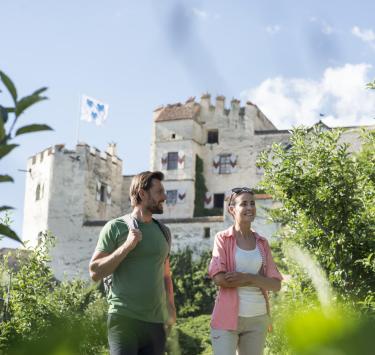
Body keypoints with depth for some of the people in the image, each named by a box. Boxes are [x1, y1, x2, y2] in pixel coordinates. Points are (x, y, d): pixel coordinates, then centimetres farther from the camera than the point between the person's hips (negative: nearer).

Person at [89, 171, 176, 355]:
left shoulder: (163, 231, 15)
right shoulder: (115, 227, 0)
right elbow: (95, 272, -4)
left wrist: (170, 305, 8)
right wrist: (127, 246, -12)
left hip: (157, 321, 5)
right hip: (124, 318, -5)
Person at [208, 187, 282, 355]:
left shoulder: (262, 242, 9)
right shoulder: (222, 238, -2)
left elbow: (276, 284, 2)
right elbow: (219, 278, -15)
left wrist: (247, 277, -14)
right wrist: (257, 281, -10)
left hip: (258, 319, 4)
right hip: (228, 317, -4)